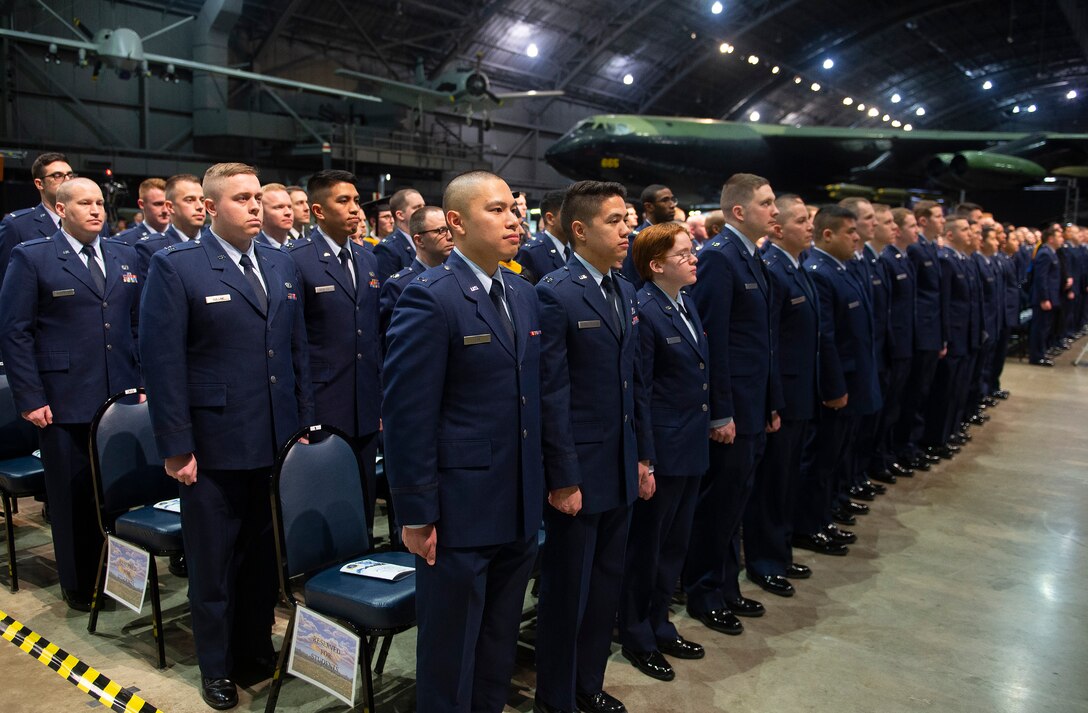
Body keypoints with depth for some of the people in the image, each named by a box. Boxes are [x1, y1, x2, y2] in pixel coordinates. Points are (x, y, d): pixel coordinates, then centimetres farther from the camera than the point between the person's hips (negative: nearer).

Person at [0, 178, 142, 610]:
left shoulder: (125, 258, 11)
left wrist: (142, 380, 6)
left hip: (121, 398, 3)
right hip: (64, 401, -3)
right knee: (73, 495, 9)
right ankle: (78, 584, 26)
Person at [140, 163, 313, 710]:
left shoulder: (283, 266, 9)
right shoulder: (175, 267, -8)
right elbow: (162, 362, -11)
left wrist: (305, 423, 9)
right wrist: (176, 447, -13)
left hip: (278, 444, 5)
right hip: (214, 448, -4)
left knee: (265, 556, 17)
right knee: (213, 563, 12)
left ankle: (256, 648, 38)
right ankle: (216, 666, 32)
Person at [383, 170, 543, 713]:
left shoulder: (524, 295, 9)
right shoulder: (429, 298, -15)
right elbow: (407, 414, -16)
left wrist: (542, 483, 11)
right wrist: (416, 513, -16)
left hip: (520, 509, 7)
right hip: (460, 511, -7)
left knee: (500, 646, 22)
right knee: (450, 652, 12)